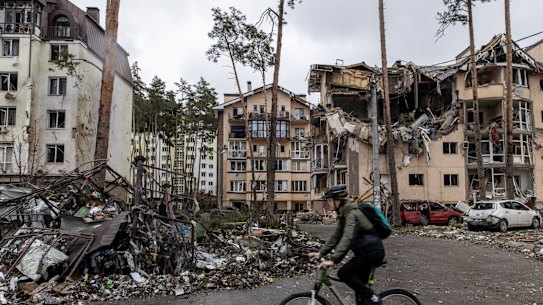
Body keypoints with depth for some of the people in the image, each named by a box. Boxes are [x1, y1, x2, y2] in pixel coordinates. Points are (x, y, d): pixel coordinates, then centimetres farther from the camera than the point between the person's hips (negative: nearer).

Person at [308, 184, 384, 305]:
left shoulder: (352, 213, -22)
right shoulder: (343, 214, 8)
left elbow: (347, 238, -35)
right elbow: (336, 236, 11)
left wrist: (333, 260, -43)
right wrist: (321, 252, 3)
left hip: (372, 252, -10)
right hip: (366, 251, 10)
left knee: (343, 273, -15)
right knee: (359, 285, 12)